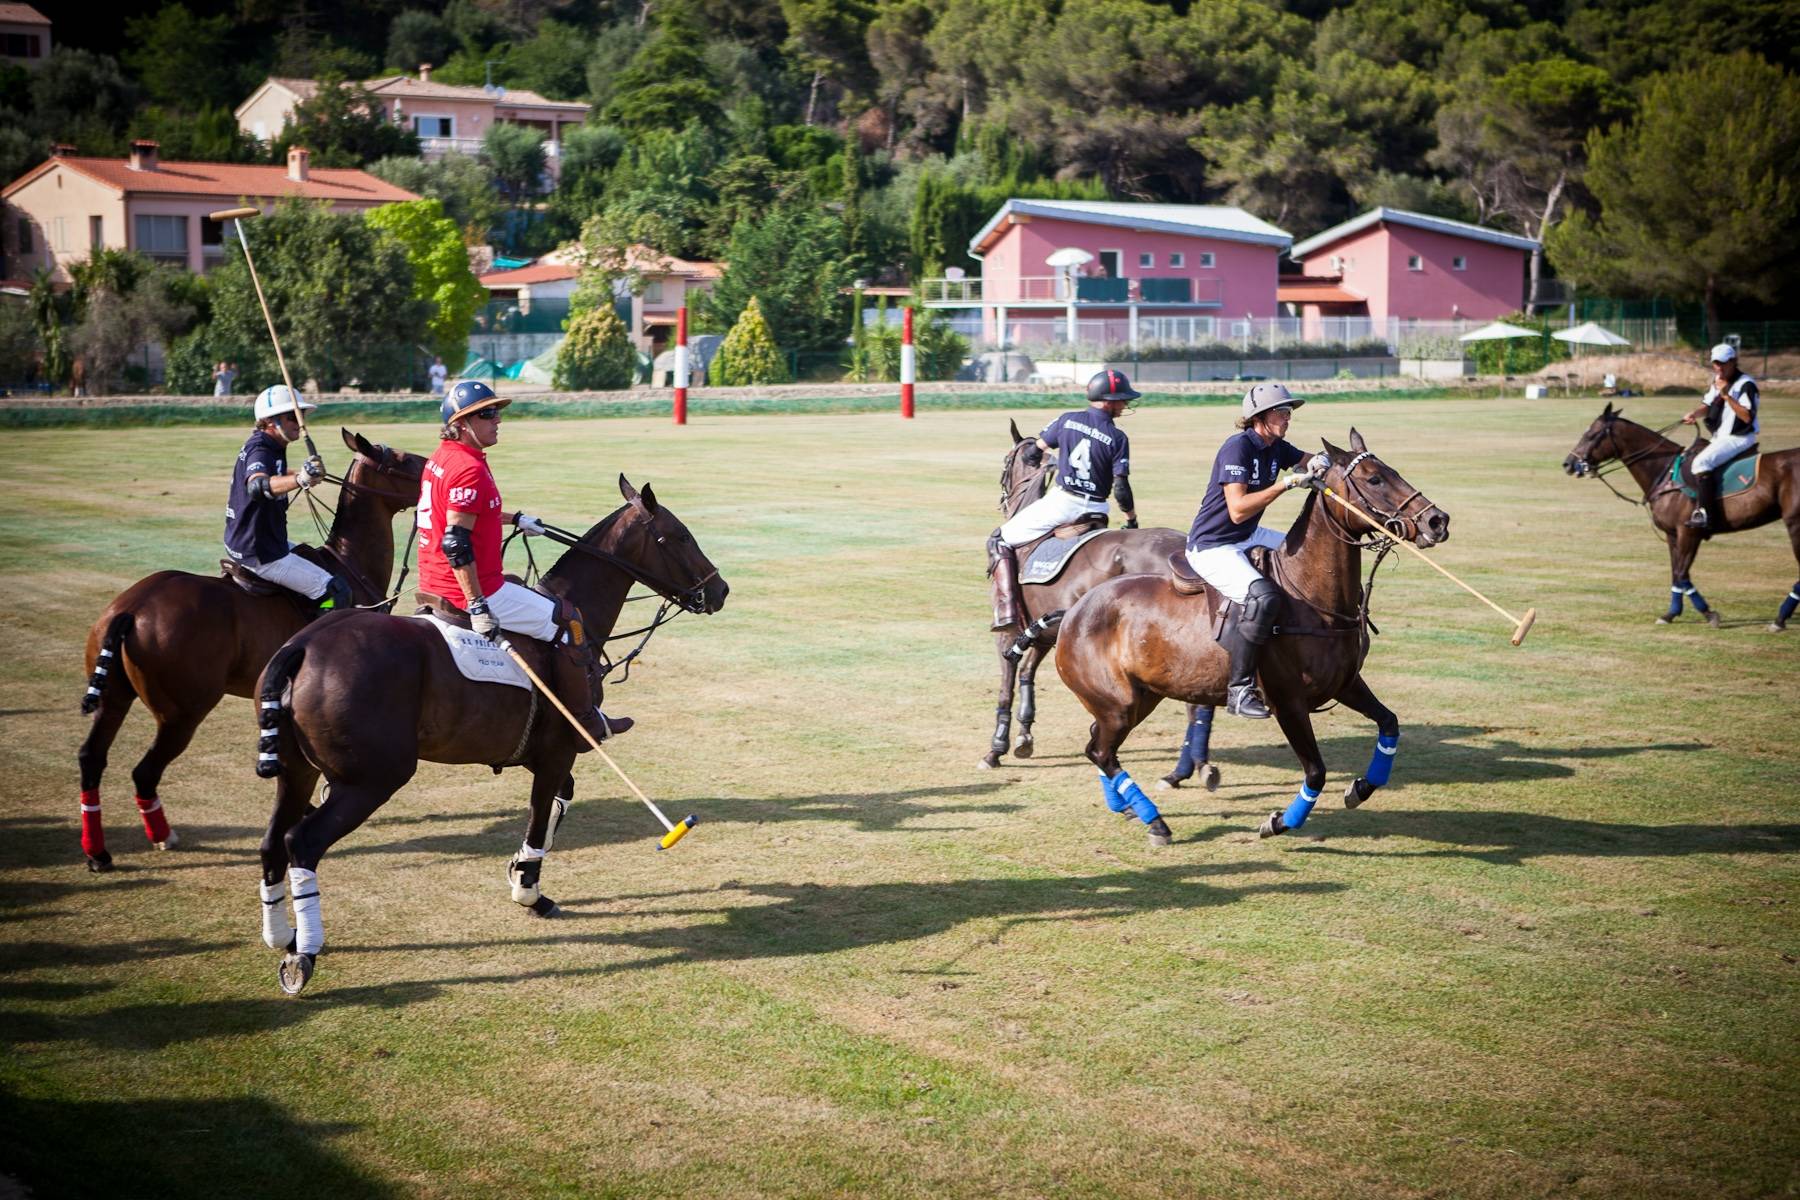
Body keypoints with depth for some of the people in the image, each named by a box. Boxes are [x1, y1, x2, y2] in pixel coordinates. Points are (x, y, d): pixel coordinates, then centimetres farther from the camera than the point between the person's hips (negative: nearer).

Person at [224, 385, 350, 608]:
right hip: (260, 555, -11)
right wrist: (299, 480, -62)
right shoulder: (259, 451, -22)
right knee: (337, 592, -12)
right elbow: (257, 485, -45)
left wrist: (302, 475, 49)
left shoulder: (270, 447, 9)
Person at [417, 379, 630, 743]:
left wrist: (514, 519, 39)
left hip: (435, 586, 11)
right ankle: (587, 722, 7)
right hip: (469, 590, -11)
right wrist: (477, 605, -29)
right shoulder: (469, 468, -21)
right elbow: (456, 543, -27)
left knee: (520, 587, 35)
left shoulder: (442, 458, 11)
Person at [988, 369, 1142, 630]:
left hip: (1061, 502, -1)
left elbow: (1033, 454, 9)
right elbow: (1121, 489, -9)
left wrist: (1037, 468, 32)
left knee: (999, 541, 9)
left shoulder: (1067, 420, 1)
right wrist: (1132, 521, 6)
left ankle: (1006, 609, -7)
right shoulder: (1118, 438, -4)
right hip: (1095, 509, 1)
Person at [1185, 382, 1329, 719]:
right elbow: (1238, 510, -28)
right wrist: (1287, 483, -28)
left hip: (1249, 537, 10)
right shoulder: (1237, 447, -20)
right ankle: (1239, 689, -24)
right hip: (1212, 548, -10)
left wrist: (1320, 462, -10)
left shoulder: (1276, 447, 5)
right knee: (1263, 596, -31)